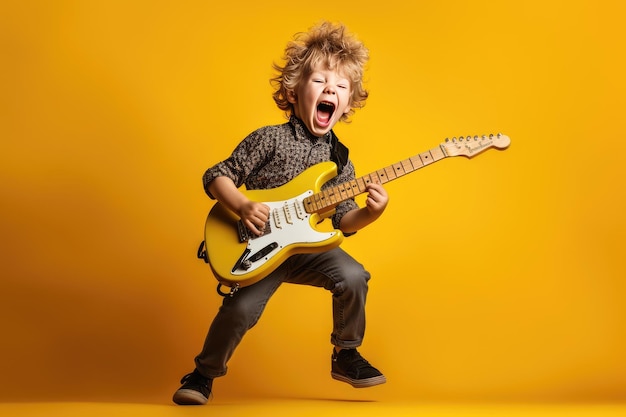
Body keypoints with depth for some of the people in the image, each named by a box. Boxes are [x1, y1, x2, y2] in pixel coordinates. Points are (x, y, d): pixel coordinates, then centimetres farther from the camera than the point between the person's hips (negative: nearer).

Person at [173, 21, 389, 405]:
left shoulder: (339, 160, 3)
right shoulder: (270, 139, -10)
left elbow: (343, 221, 3)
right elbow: (216, 177, -7)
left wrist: (369, 213, -18)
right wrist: (243, 207, -24)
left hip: (307, 246, 4)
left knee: (352, 277, -20)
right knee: (240, 309, -20)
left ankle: (346, 355, 6)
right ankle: (205, 373, 11)